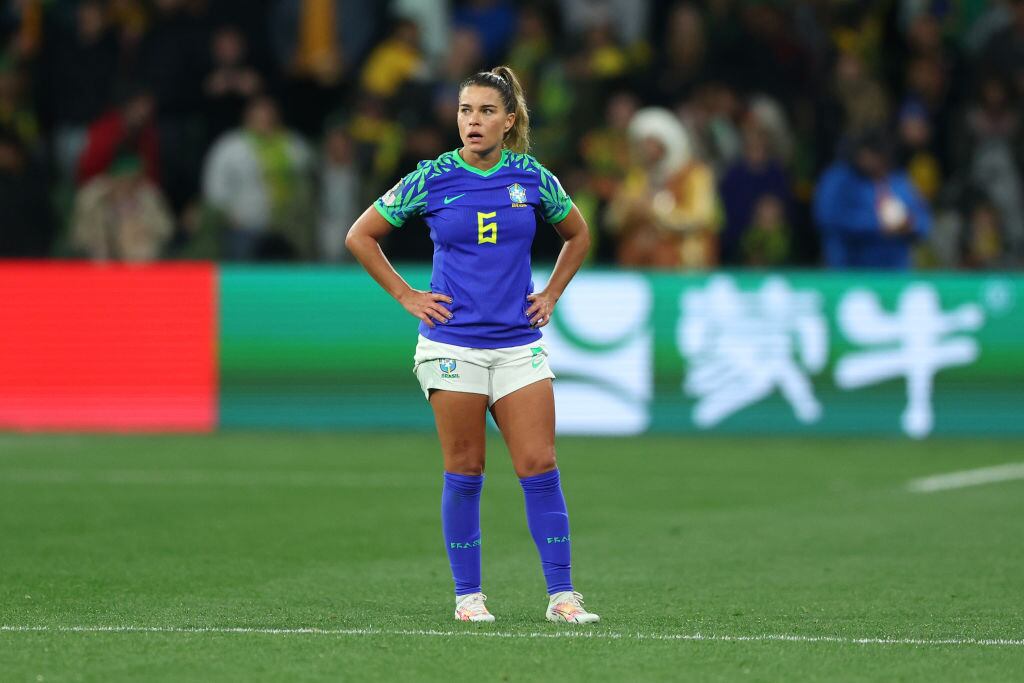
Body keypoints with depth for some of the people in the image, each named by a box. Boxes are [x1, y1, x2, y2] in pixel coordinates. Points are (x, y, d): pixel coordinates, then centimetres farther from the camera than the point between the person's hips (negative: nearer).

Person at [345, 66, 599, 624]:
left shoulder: (533, 179, 3)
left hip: (519, 343, 2)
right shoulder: (431, 179, -3)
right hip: (452, 343, -2)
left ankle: (560, 594, -1)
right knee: (464, 471, 1)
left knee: (539, 466, -4)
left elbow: (577, 235, 22)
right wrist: (405, 295, 2)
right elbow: (360, 236, 7)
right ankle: (467, 594, 10)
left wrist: (551, 295, 12)